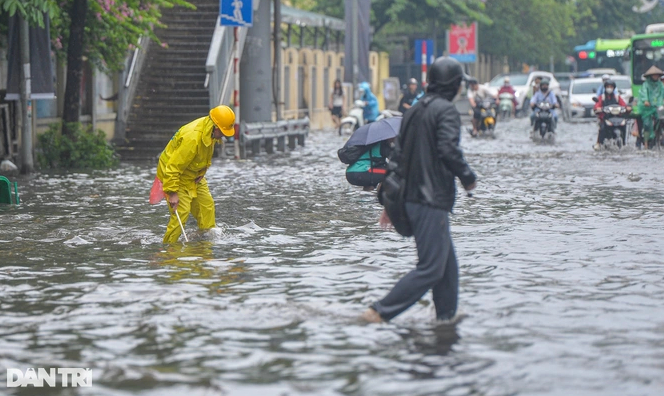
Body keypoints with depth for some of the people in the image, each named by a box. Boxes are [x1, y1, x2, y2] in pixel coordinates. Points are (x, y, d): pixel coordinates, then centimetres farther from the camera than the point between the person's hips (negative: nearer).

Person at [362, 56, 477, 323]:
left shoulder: (414, 111, 16)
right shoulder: (446, 110, -10)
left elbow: (397, 155, 16)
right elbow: (448, 149, -24)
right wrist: (468, 177, -5)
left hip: (412, 199, 9)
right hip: (433, 201, -9)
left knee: (448, 264, 16)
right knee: (431, 268, -6)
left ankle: (447, 316, 19)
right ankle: (380, 312, -11)